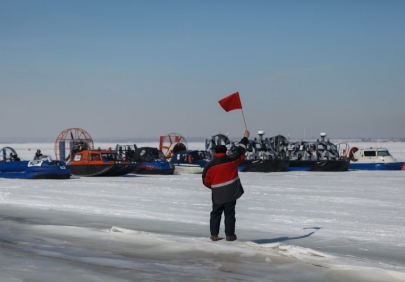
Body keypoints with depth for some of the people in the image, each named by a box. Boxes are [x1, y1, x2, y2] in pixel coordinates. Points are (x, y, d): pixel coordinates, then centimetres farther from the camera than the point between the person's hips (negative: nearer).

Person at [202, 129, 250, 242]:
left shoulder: (210, 165, -3)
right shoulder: (231, 160, -4)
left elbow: (206, 181, -1)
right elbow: (240, 151, 10)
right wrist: (245, 138, 22)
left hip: (217, 195, 1)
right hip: (231, 193, -1)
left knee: (216, 214, 11)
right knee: (229, 214, 4)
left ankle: (214, 235, 9)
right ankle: (230, 235, 5)